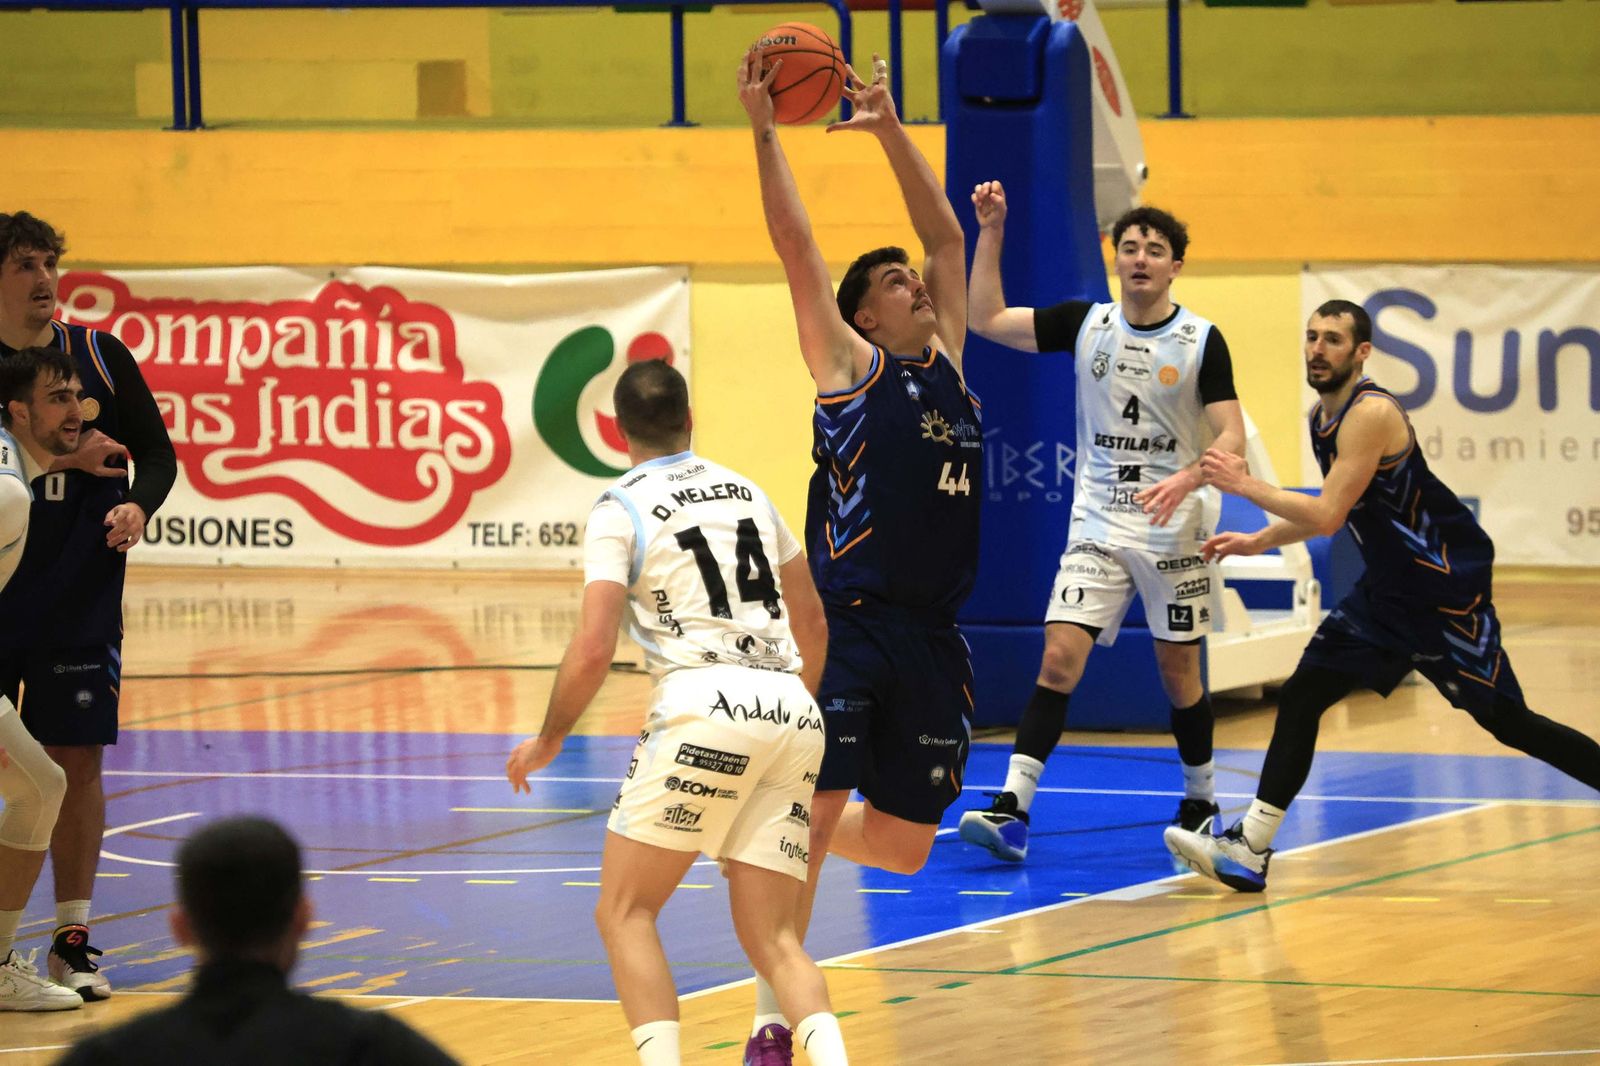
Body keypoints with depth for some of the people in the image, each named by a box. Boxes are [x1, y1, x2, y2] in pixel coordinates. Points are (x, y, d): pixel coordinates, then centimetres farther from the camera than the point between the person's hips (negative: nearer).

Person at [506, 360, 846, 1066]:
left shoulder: (621, 510, 3)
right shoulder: (747, 492, 21)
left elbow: (592, 652, -6)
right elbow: (812, 624, 29)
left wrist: (547, 741, 9)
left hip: (705, 710, -6)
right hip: (793, 716, 6)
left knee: (624, 912, 7)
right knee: (771, 938, 6)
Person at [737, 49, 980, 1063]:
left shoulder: (947, 361, 16)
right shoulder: (851, 365, 1)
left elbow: (946, 232, 21)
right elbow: (796, 243, -6)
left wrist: (891, 127, 17)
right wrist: (764, 129, -5)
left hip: (933, 637, 6)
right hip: (851, 625, -6)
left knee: (903, 846, 10)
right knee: (812, 814, -9)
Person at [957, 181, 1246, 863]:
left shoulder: (1201, 341, -5)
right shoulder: (1085, 324, 3)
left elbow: (1231, 437, -9)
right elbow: (986, 319, 3)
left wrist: (1186, 480, -28)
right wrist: (990, 231, -3)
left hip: (1175, 530, -1)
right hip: (1098, 526, 1)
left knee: (1178, 672, 7)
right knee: (1059, 657, -12)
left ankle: (1200, 801, 28)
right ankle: (1012, 807, -17)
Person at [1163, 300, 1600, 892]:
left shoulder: (1372, 414, -20)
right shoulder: (1322, 417, 9)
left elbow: (1328, 516, -25)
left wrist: (1244, 485, -18)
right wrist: (1260, 541, 18)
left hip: (1446, 588, -9)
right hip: (1386, 588, 9)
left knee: (1507, 721, -6)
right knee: (1301, 696, 2)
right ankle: (1249, 849, 2)